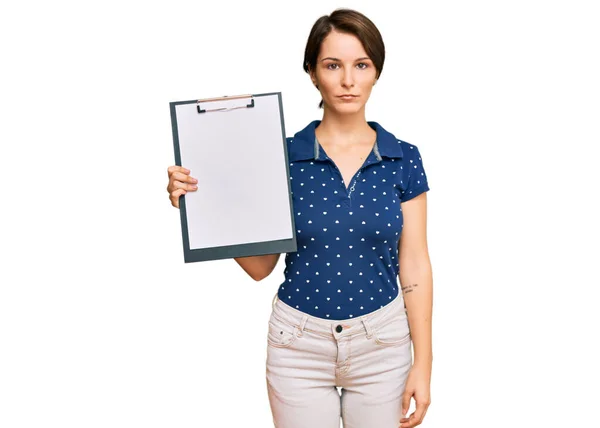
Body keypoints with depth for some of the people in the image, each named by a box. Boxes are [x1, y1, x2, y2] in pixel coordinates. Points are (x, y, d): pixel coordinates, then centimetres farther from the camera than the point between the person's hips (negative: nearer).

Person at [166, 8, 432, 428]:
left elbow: (414, 265, -2)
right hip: (299, 344, 0)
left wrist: (423, 362, -4)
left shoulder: (404, 159, -3)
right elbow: (260, 265, -2)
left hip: (381, 343, 1)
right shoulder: (284, 156, -5)